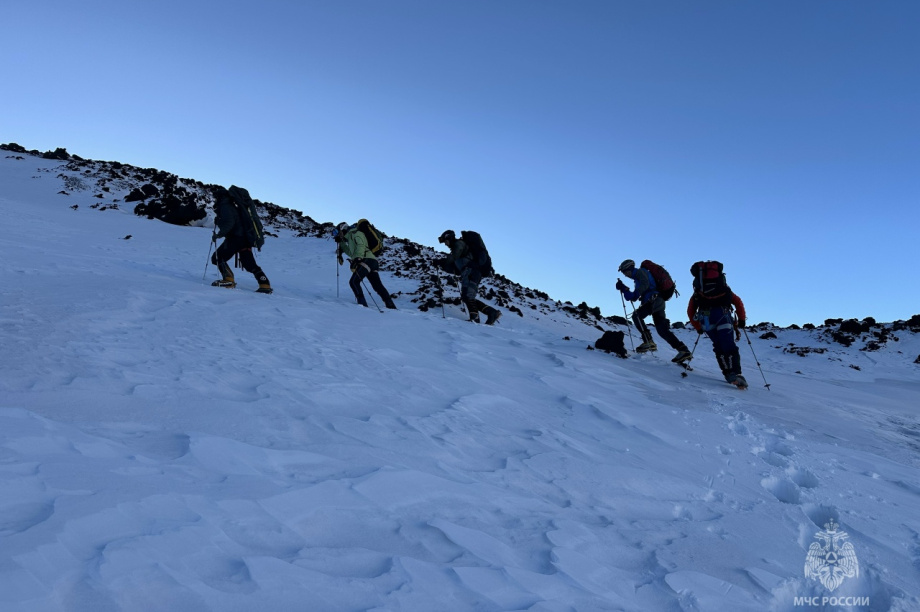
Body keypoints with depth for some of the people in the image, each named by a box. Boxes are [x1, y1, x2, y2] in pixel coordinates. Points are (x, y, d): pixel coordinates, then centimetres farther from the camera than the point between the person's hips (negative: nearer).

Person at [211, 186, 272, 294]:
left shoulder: (225, 207, -6)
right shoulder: (231, 206, 25)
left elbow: (229, 223, -20)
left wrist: (219, 235, -17)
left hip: (235, 238, -9)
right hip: (244, 238, 10)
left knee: (217, 258, -1)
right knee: (250, 265, 8)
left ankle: (229, 280, -11)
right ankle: (265, 285, -1)